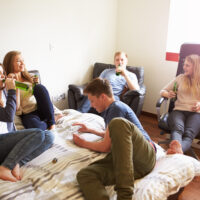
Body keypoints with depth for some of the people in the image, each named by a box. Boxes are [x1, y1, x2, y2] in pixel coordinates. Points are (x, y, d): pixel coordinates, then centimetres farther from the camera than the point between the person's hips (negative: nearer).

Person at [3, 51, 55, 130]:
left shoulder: (29, 78, 16)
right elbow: (16, 107, -10)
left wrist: (37, 84, 0)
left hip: (41, 109, 5)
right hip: (27, 114, -5)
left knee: (40, 87, -24)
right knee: (36, 127, -39)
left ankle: (52, 123, -21)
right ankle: (49, 125, -5)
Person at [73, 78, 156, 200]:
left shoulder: (117, 108, -1)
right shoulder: (111, 109, 28)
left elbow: (106, 147, -4)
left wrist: (83, 143, 12)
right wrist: (89, 130, 43)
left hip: (146, 155, -7)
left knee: (118, 123, -36)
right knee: (84, 175, -22)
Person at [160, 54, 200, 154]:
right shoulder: (180, 78, 22)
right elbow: (163, 91, 23)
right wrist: (168, 94, -1)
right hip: (179, 110, 1)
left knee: (189, 134, -35)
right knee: (178, 128, -36)